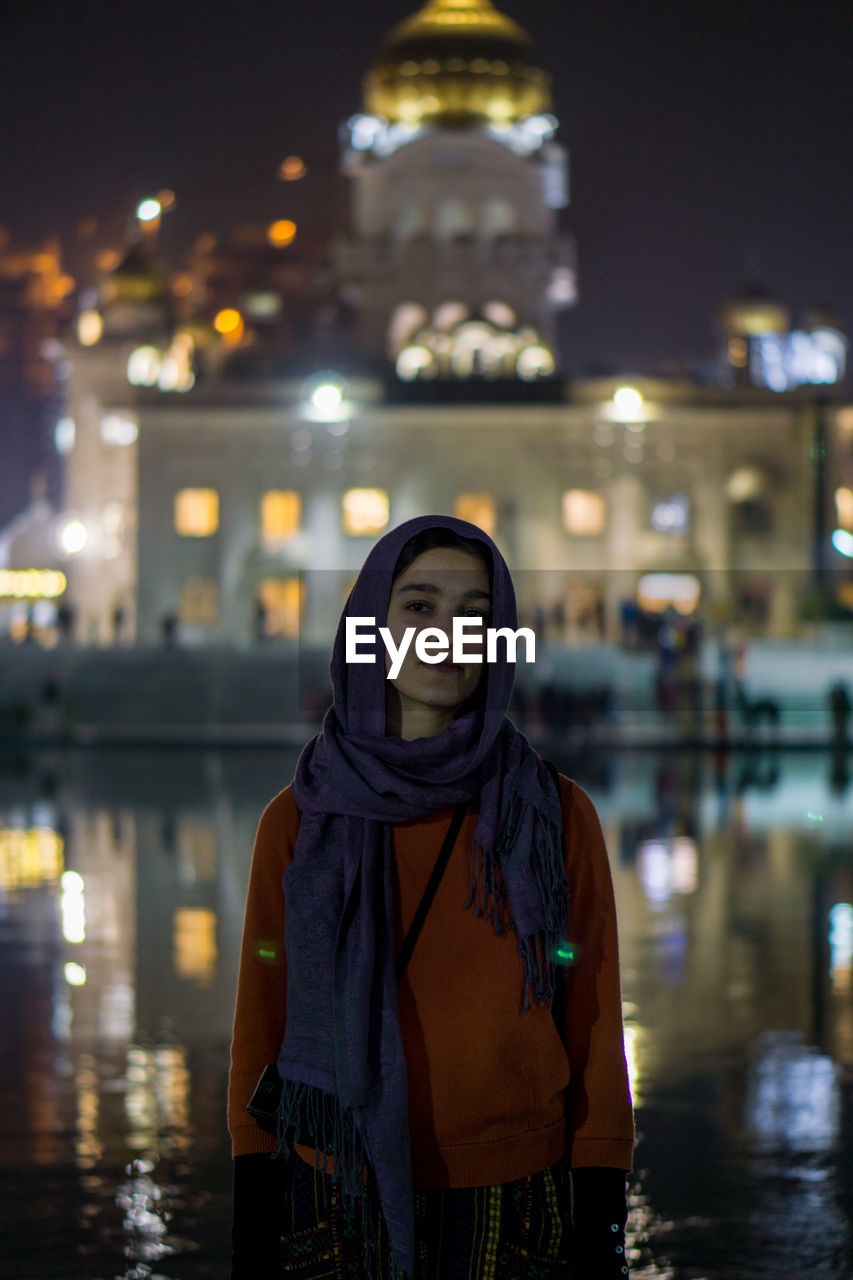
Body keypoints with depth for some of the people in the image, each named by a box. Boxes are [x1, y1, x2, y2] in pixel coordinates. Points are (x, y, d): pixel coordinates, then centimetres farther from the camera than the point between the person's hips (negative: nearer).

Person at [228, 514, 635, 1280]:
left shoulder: (557, 817, -2)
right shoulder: (300, 823, 0)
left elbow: (595, 1042, 0)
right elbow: (261, 1033, 3)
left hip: (515, 1216, 0)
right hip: (337, 1213, 1)